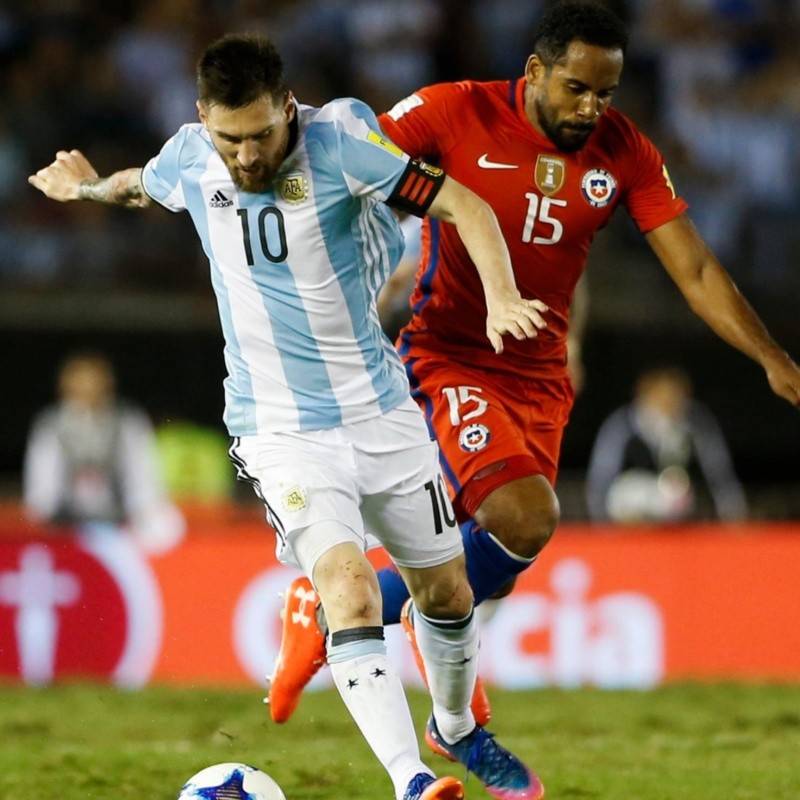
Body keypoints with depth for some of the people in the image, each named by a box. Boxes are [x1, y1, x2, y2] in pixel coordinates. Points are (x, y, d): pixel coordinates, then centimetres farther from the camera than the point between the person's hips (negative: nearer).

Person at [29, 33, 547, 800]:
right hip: (282, 430, -1)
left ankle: (457, 728, 44)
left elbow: (466, 206, -19)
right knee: (349, 588, -24)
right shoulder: (188, 159, -8)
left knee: (446, 591, 15)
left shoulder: (338, 141, -18)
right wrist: (91, 186, 33)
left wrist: (501, 298, -33)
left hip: (382, 412, 1)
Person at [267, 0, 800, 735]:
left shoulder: (625, 153, 0)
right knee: (526, 516, -26)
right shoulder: (456, 113, -12)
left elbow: (695, 270, 1)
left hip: (539, 377, 5)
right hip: (450, 361, -5)